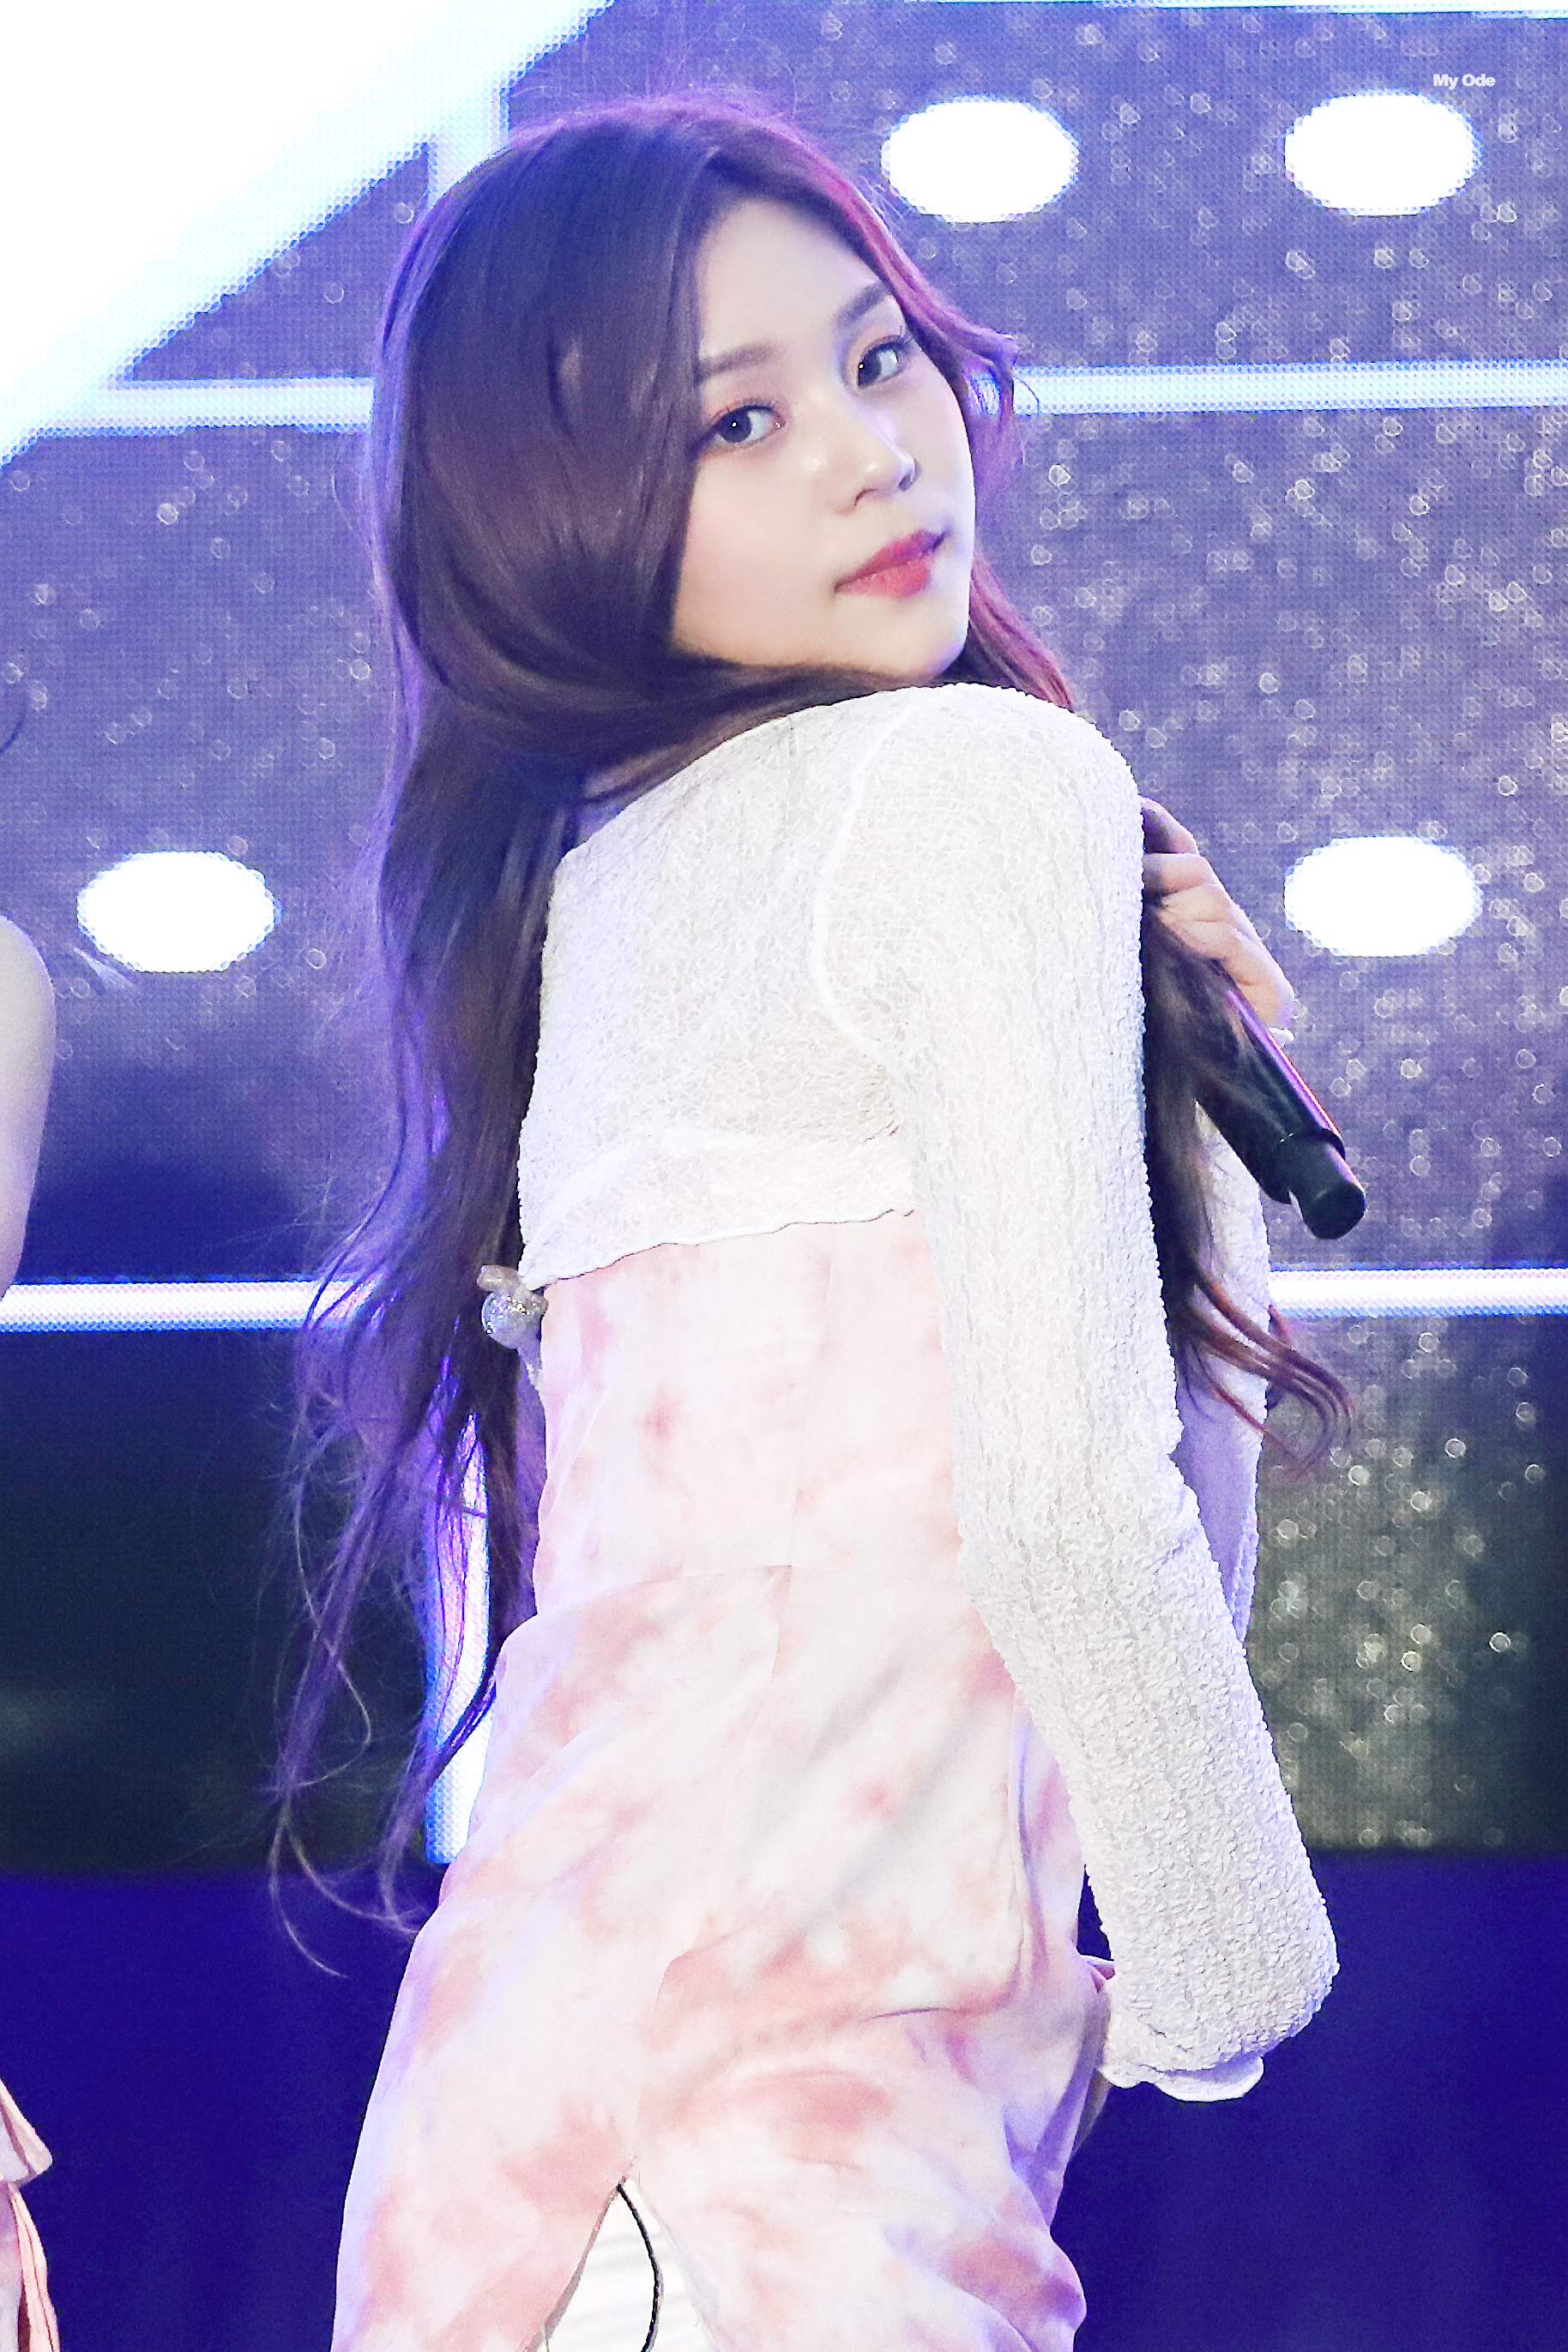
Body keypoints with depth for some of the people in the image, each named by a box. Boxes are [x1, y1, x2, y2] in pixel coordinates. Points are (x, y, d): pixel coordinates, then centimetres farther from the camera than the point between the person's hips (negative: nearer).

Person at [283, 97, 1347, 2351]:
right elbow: (1066, 1499, -15)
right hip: (788, 2073, -9)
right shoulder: (987, 773, -6)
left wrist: (1184, 1074, 10)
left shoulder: (589, 874, 18)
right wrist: (1225, 1980, -3)